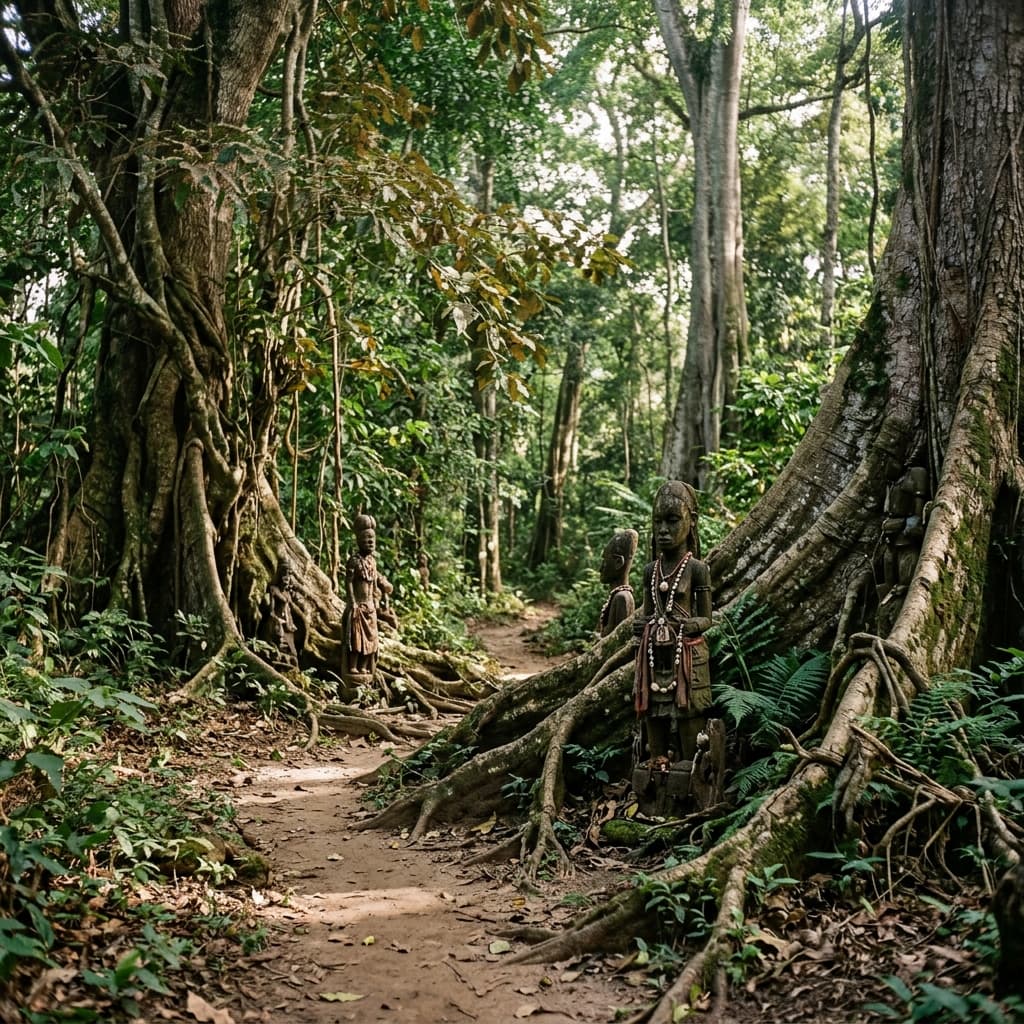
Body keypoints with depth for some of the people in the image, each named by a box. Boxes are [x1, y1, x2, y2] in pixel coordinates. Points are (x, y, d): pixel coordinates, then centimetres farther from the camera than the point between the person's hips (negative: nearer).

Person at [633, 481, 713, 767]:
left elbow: (706, 618, -1)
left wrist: (690, 625, -21)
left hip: (686, 654, -4)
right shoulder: (650, 570, 10)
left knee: (688, 717, -4)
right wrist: (640, 625, -3)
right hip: (654, 655, 5)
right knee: (653, 715, 5)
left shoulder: (696, 568, -4)